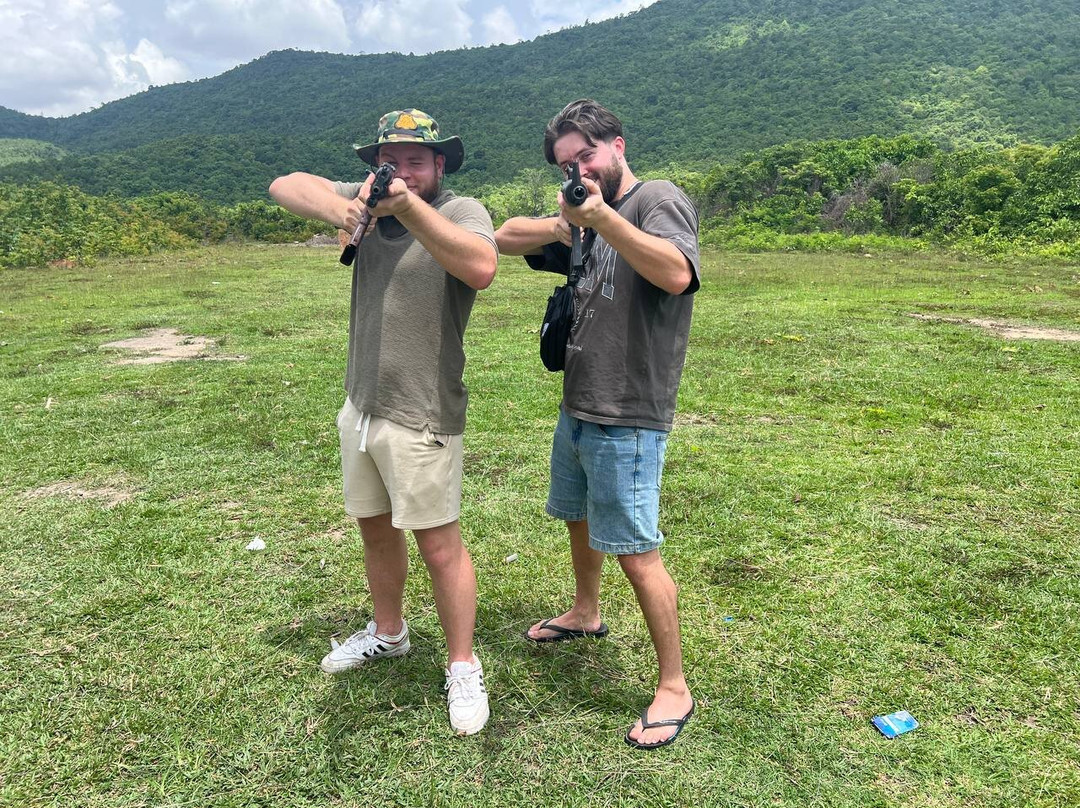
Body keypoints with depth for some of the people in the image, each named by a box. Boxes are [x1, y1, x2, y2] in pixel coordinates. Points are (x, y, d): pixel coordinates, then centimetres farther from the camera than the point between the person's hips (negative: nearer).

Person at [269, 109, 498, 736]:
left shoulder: (461, 211, -11)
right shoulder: (369, 199, 7)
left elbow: (482, 268, -33)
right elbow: (286, 185, 0)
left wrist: (409, 206, -35)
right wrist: (334, 208, -20)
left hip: (421, 417, -7)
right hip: (360, 407, 7)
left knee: (440, 545, 0)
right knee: (375, 527, 21)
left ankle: (464, 670, 19)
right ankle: (388, 633, 43)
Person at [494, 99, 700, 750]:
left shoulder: (659, 199, -9)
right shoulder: (588, 221, 14)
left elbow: (676, 274, -28)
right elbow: (506, 237, 11)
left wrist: (600, 216, -32)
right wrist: (561, 225, -7)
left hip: (627, 419, -9)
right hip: (577, 408, 9)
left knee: (637, 553, -6)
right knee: (579, 518, 24)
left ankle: (675, 689, 9)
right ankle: (585, 614, 49)